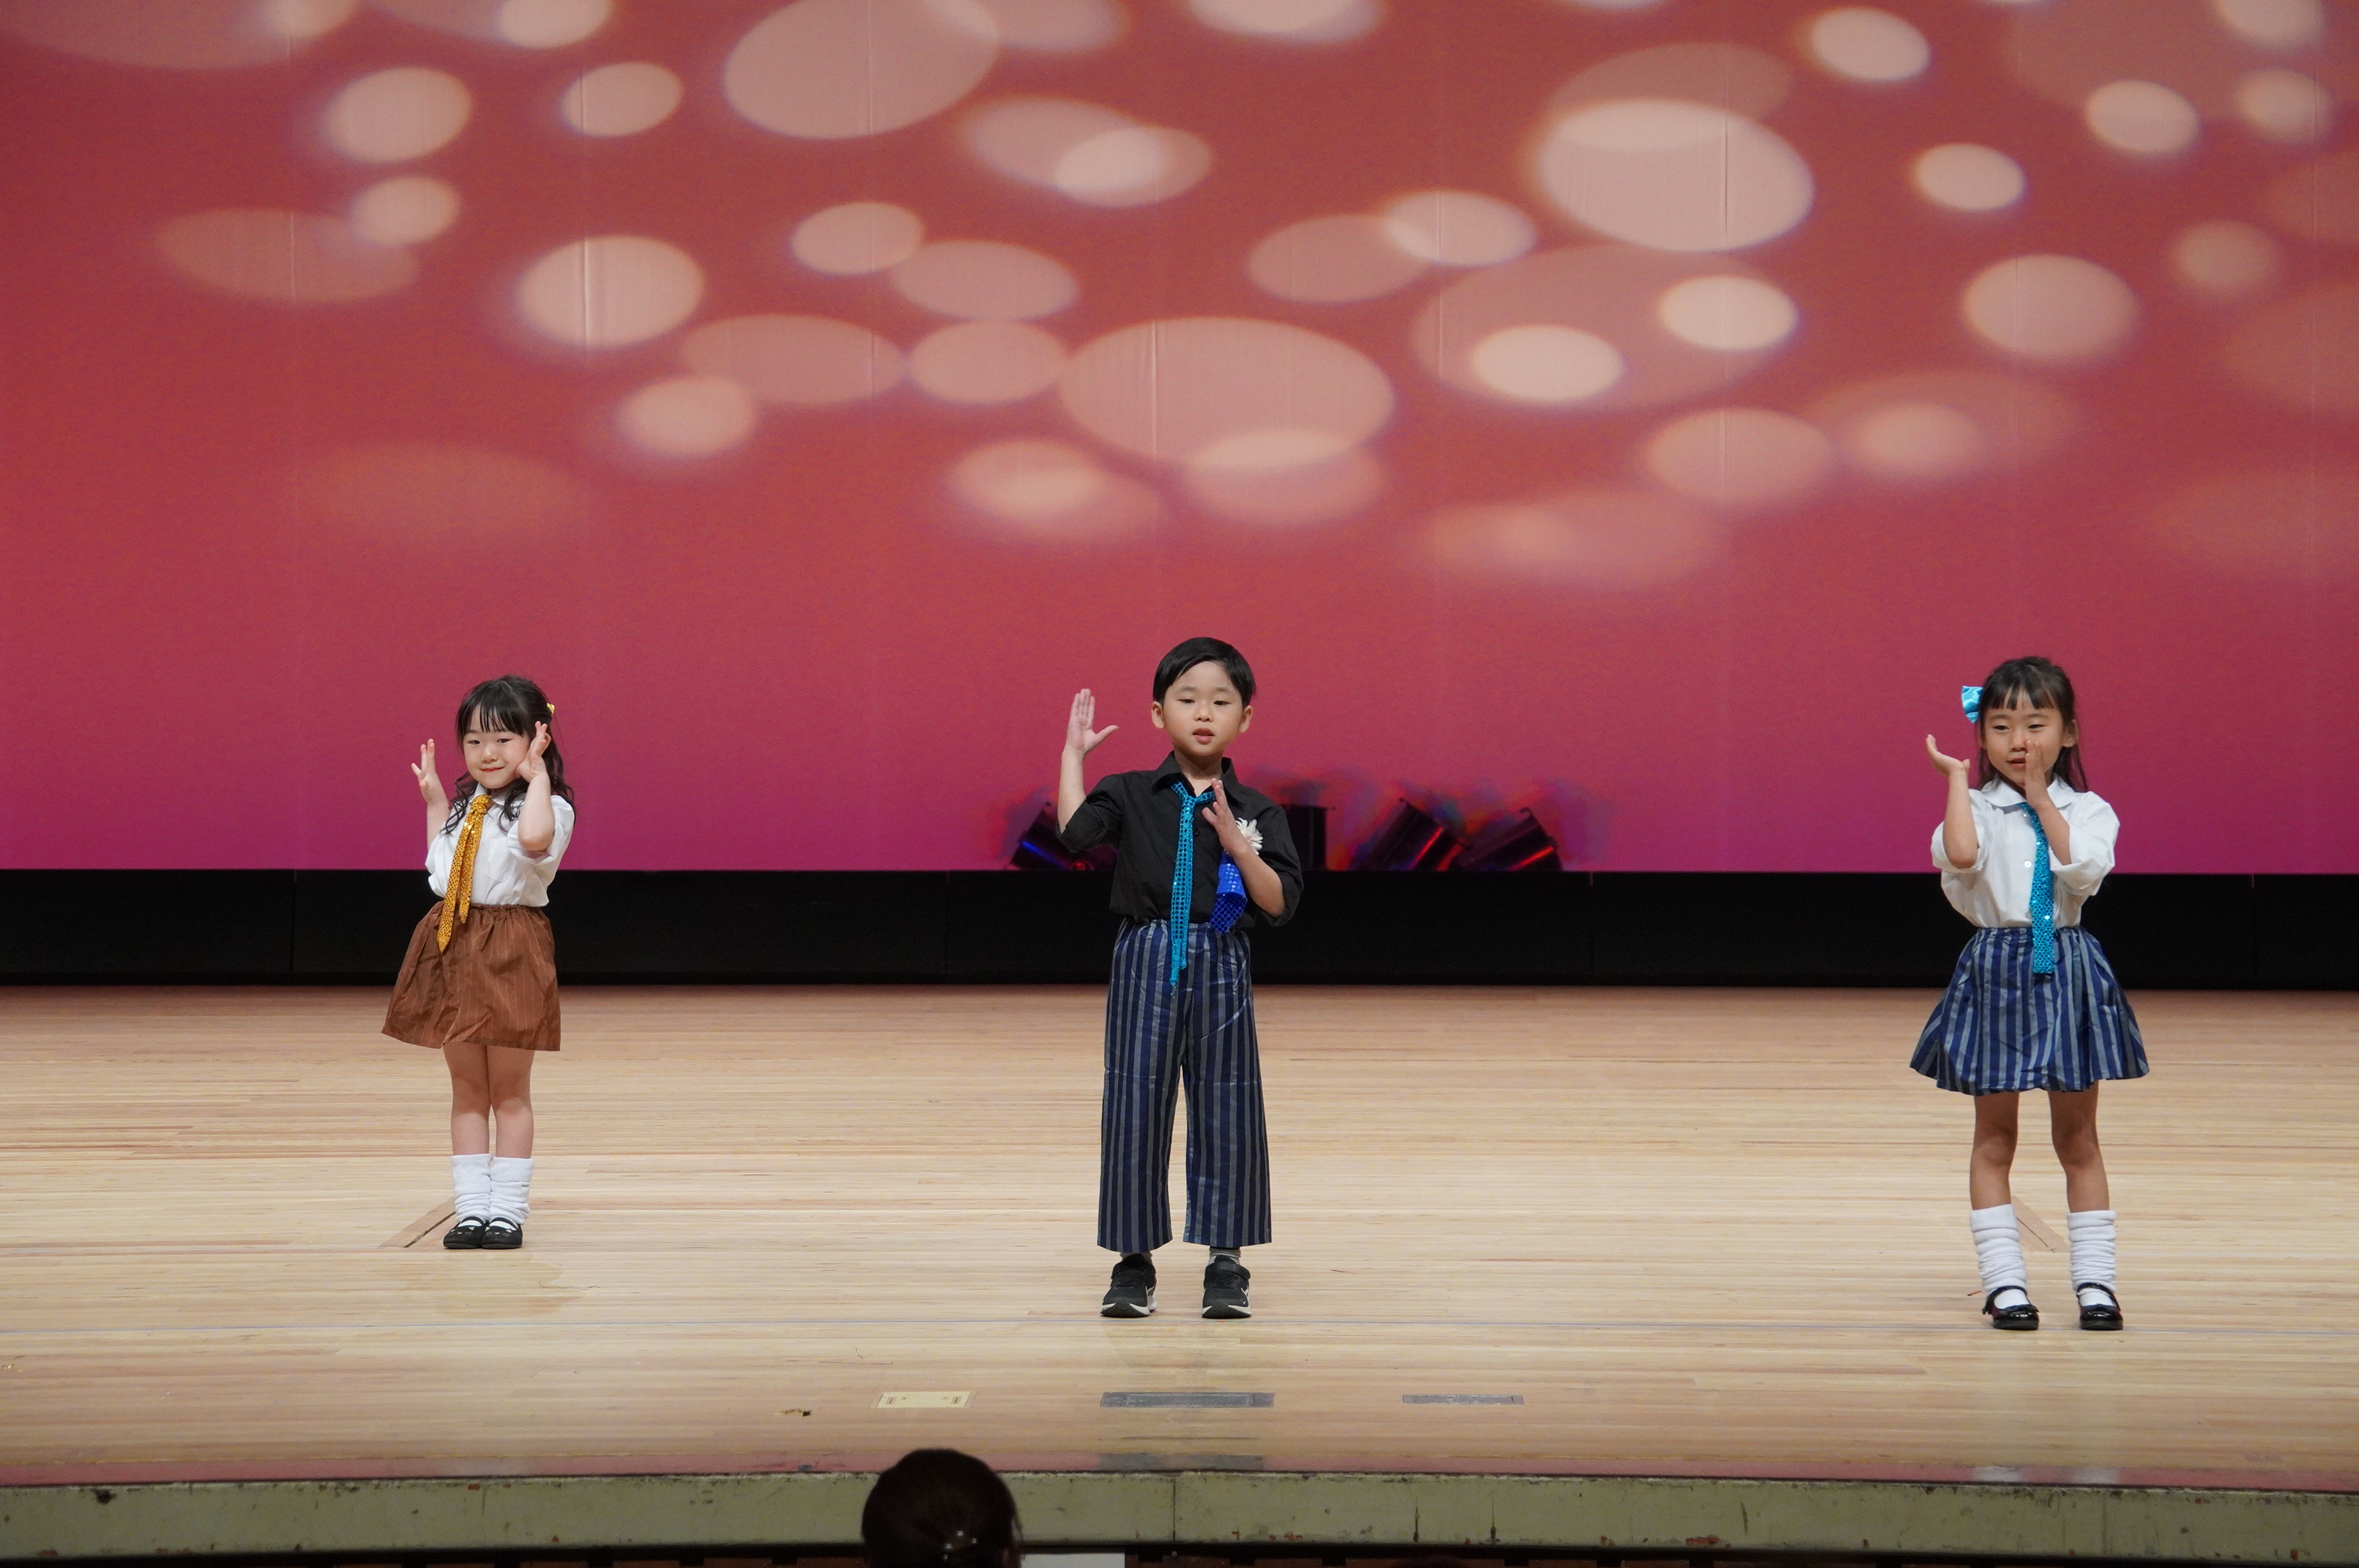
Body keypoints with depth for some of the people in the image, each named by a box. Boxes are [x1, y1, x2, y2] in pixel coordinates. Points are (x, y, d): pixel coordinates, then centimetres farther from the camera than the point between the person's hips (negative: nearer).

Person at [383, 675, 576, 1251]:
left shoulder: (547, 805, -10)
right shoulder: (467, 808, 14)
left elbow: (535, 840, -34)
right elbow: (439, 866, 22)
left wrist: (538, 775, -22)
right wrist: (434, 802, 20)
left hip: (511, 952, -7)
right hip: (453, 945, 7)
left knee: (509, 1089, 1)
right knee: (466, 1089, 9)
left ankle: (507, 1210, 7)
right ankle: (470, 1208, 12)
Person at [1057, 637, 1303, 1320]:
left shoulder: (1257, 814, 3)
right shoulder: (1132, 796, 1)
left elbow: (1280, 904, -5)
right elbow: (1074, 831, -16)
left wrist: (1237, 844, -16)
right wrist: (1073, 752, -13)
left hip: (1222, 969, 0)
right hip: (1147, 964, 0)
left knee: (1225, 1109, 3)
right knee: (1135, 1107, 1)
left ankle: (1226, 1260, 13)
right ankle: (1134, 1261, 11)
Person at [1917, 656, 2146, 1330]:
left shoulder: (2086, 810, 3)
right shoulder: (1978, 807, -1)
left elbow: (2084, 869, -18)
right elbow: (1960, 854, -23)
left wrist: (2041, 798, -12)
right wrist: (1957, 777, -14)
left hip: (2067, 972, 1)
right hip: (1996, 972, -1)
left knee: (2078, 1136, 7)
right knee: (1994, 1138, 4)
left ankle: (2094, 1279, 12)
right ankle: (2004, 1281, 9)